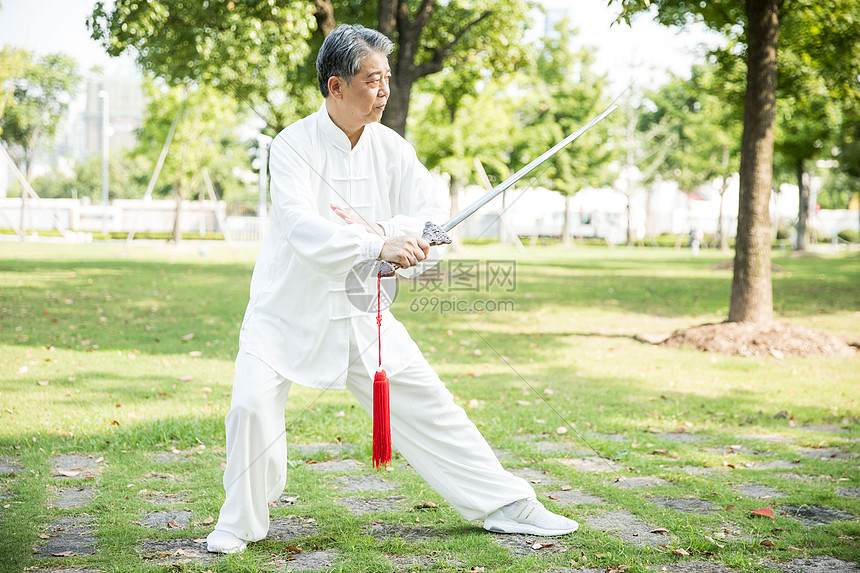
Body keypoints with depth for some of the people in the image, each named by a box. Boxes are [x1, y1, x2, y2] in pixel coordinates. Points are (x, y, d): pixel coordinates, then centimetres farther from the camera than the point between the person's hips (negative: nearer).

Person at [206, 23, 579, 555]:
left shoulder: (389, 147, -2)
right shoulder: (294, 145, -16)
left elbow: (434, 216, -10)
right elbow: (301, 227, -32)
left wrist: (373, 228, -27)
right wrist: (378, 246, -44)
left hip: (361, 310, 4)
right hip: (290, 307, -4)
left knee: (426, 404, 6)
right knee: (254, 403, -19)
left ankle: (504, 504, 18)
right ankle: (241, 522, 6)